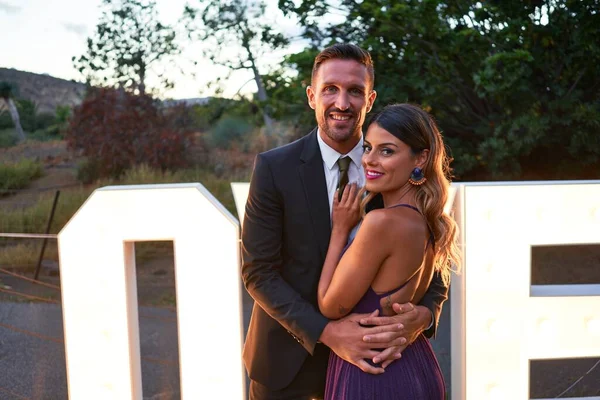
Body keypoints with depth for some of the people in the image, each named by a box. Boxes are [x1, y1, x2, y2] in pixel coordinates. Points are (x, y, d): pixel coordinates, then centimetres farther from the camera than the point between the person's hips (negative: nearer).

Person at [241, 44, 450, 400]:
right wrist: (326, 332, -24)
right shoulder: (274, 169, -13)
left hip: (364, 355, 2)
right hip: (288, 357, -2)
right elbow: (258, 271, -13)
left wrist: (423, 314, -23)